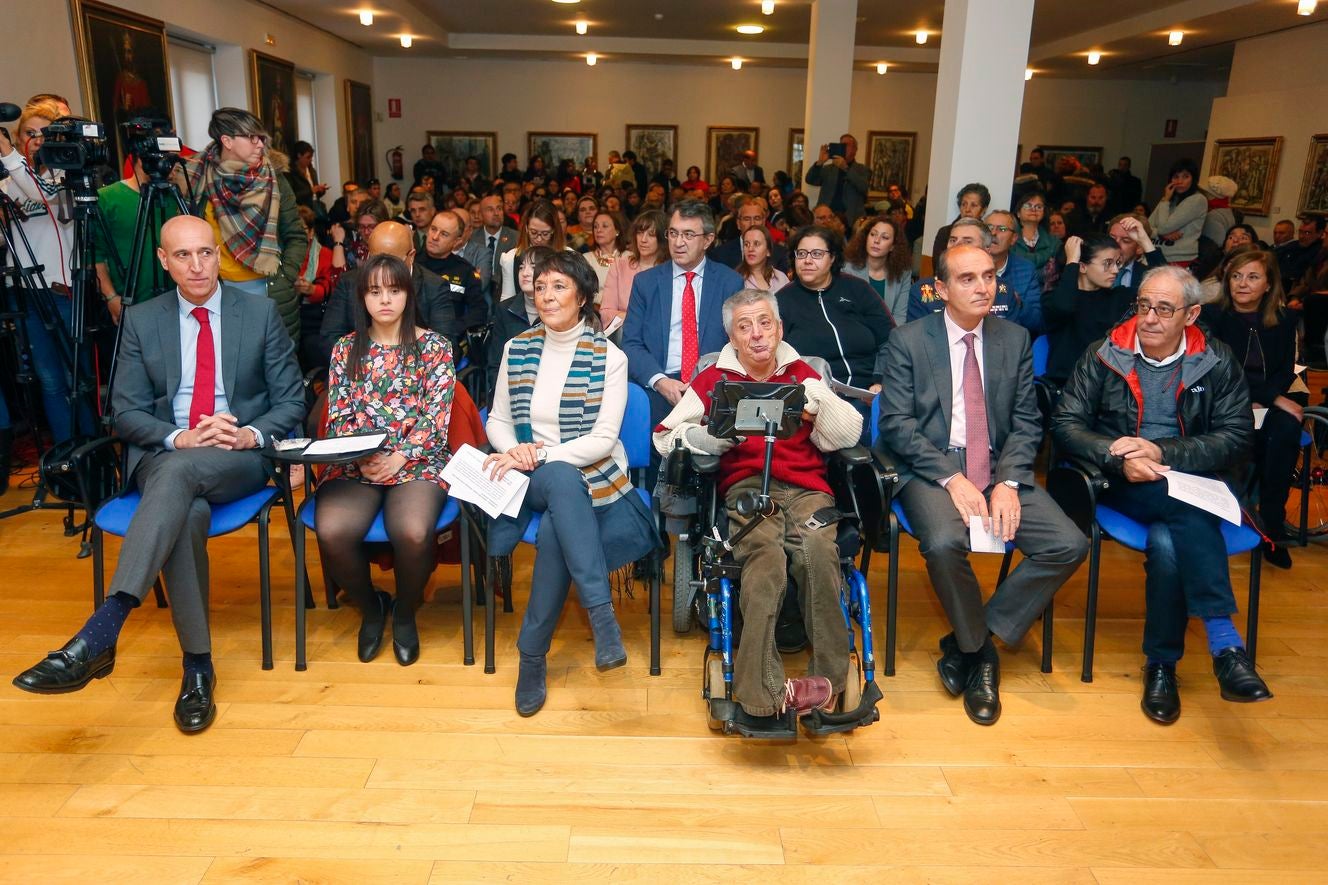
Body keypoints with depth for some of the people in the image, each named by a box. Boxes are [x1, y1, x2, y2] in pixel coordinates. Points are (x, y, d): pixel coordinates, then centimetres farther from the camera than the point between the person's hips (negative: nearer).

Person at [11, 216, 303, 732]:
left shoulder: (261, 312, 7)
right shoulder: (141, 321, 11)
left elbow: (291, 401, 6)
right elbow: (126, 412, 7)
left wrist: (252, 435, -14)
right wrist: (180, 437, -14)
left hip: (242, 458, -1)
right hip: (163, 455, 1)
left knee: (179, 473, -37)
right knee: (185, 514, -34)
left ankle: (99, 635, -42)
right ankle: (197, 666, -24)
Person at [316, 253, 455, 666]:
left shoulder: (434, 346, 5)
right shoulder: (345, 349, 12)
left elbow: (436, 417, -3)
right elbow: (338, 419, 7)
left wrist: (400, 458, -16)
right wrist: (361, 458, -12)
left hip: (417, 463, -2)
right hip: (355, 465, 2)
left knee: (412, 533, -34)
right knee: (332, 532, -29)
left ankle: (405, 613, 1)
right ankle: (370, 607, 5)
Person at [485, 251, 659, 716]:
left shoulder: (609, 358, -3)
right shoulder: (517, 350, 9)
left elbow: (603, 441, -10)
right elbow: (497, 421, 12)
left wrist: (539, 453, -21)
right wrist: (515, 451, -12)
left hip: (594, 480, -2)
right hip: (532, 481, 2)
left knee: (554, 531, -35)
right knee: (561, 478, -36)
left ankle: (532, 656, -20)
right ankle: (602, 615, -37)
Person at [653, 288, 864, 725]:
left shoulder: (803, 375, 22)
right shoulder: (714, 379, 18)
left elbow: (849, 436, 13)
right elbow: (665, 435, 11)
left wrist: (819, 401, -4)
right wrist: (715, 435, -6)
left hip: (805, 486, 2)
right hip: (745, 486, -1)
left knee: (817, 546, -34)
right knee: (766, 550, -35)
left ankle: (830, 676, -27)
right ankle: (764, 688, -37)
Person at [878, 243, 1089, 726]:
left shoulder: (1015, 339, 9)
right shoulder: (908, 340, -1)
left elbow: (1026, 421, 6)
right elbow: (896, 424, -8)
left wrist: (1008, 482, -11)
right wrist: (952, 479, -19)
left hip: (1000, 468, 4)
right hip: (931, 469, -4)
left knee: (1070, 545, -17)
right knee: (944, 542, -33)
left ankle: (969, 644, -3)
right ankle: (979, 651, -3)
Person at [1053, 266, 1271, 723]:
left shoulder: (1218, 363, 5)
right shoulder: (1104, 355, 3)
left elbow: (1237, 440, -3)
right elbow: (1065, 425, -3)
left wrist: (1161, 452, -18)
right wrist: (1118, 457, -21)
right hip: (1121, 483, -1)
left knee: (1168, 541, -32)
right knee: (1189, 511, -33)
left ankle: (1161, 664, -21)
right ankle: (1225, 641, -31)